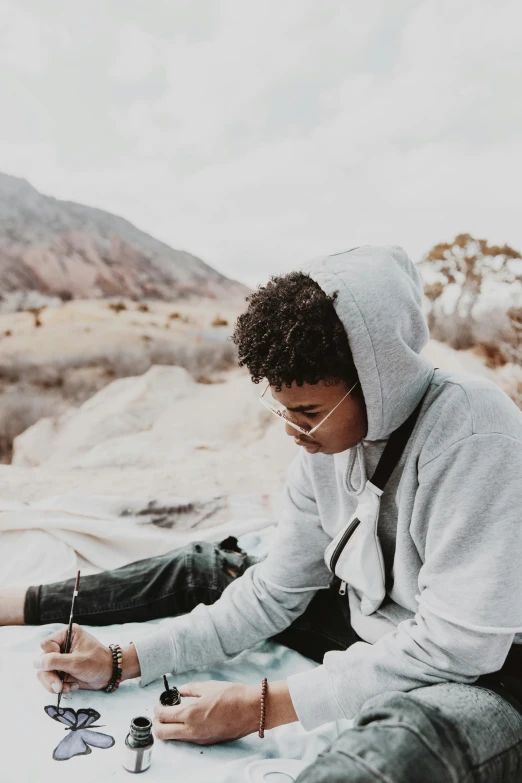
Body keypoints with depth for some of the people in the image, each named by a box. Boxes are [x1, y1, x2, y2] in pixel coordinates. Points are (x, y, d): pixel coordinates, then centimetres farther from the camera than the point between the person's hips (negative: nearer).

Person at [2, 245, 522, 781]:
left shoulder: (474, 436, -29)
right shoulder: (326, 434, -8)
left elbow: (459, 643, -29)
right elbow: (275, 591, -3)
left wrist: (261, 705, -27)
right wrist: (121, 662, -9)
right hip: (374, 632, 6)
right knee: (207, 568, 7)